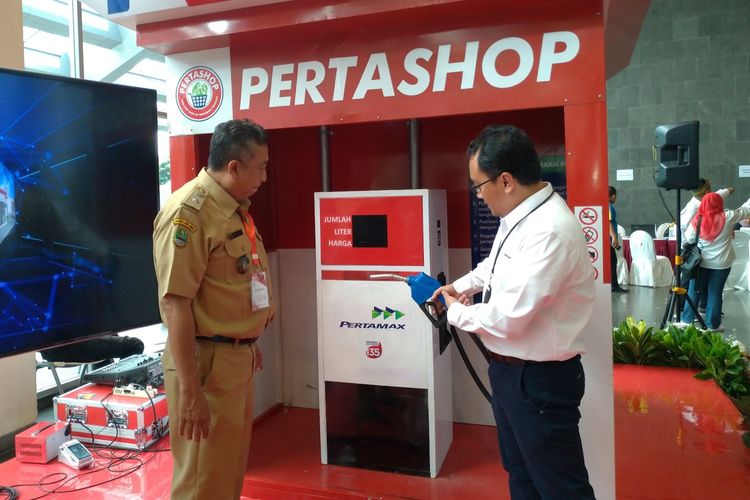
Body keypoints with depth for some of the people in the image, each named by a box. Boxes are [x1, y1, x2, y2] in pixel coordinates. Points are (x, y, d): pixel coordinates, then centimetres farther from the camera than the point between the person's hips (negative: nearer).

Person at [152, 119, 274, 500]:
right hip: (207, 361, -9)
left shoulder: (236, 208, 10)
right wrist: (189, 390, -23)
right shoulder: (189, 211, -18)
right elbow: (175, 303, -23)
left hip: (238, 357, 9)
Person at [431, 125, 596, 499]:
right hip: (508, 368, 10)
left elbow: (508, 318, -29)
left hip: (539, 379, -10)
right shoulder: (519, 216, 2)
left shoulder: (550, 231, -29)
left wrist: (456, 312, -12)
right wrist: (461, 285, 14)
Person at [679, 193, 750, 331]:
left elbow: (688, 240, 1)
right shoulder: (727, 218, -12)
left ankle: (686, 320, 12)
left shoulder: (697, 221, -8)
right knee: (715, 293, 6)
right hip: (721, 264, -1)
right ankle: (713, 325, 12)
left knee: (693, 291, 9)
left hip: (701, 262, 1)